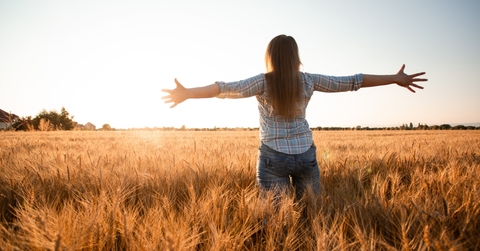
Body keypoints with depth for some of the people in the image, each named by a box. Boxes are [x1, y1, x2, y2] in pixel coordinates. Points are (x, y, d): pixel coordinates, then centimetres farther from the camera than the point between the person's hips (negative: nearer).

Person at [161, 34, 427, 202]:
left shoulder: (263, 82, -8)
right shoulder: (308, 80, -1)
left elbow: (229, 88, -19)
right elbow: (352, 81, 2)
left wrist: (187, 93, -21)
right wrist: (396, 79, 9)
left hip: (273, 157, -2)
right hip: (306, 156, 3)